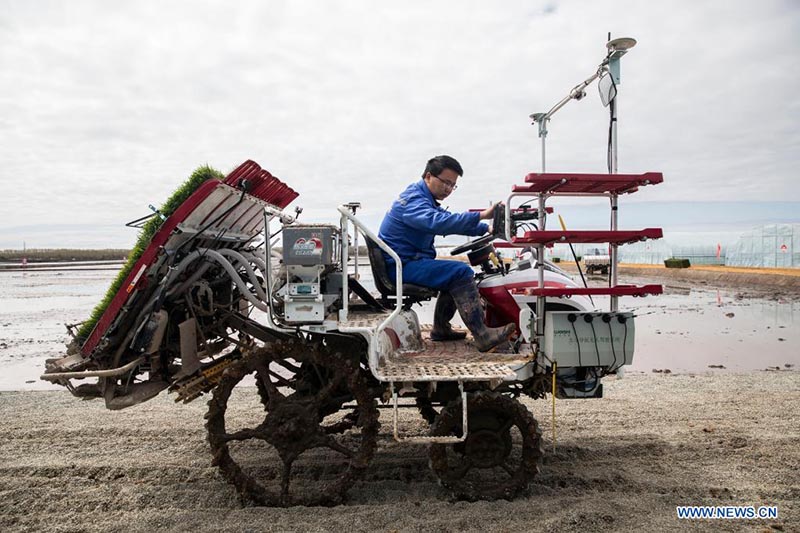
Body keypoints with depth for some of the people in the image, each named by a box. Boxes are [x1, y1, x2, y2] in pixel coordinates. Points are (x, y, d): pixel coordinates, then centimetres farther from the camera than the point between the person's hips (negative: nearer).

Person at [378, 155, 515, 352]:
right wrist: (480, 215, -38)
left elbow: (449, 221, 23)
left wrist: (486, 229, 9)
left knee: (455, 273, 22)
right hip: (401, 266, -11)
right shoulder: (413, 200, -15)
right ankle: (482, 336, -23)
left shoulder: (424, 199, 19)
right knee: (461, 272, -21)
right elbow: (437, 222, -35)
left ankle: (441, 329, 22)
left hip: (407, 262, 11)